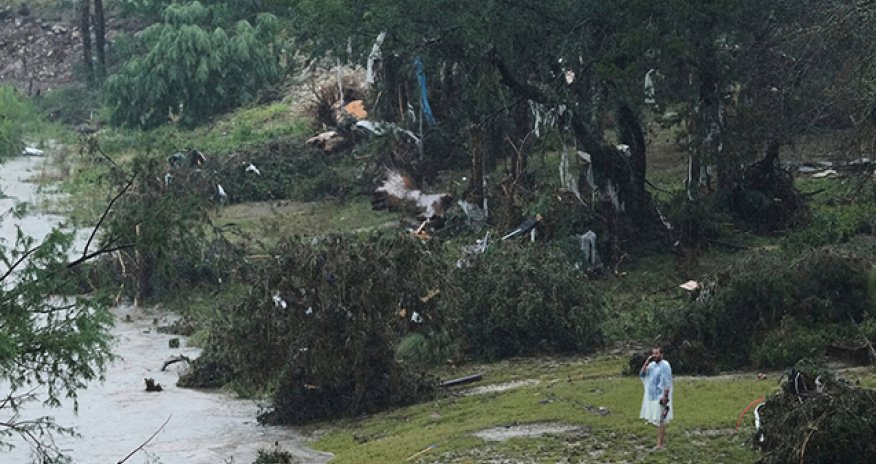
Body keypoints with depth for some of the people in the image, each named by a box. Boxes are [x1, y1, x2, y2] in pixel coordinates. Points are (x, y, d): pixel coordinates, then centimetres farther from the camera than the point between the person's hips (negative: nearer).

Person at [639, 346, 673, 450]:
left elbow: (667, 383, -17)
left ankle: (660, 443, -7)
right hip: (652, 396, 8)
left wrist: (665, 396, -22)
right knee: (660, 420, 13)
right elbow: (642, 375, 5)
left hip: (661, 397, -8)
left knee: (660, 420, -7)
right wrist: (646, 362, -5)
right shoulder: (652, 365, 10)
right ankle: (663, 440, 20)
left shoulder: (665, 365, -14)